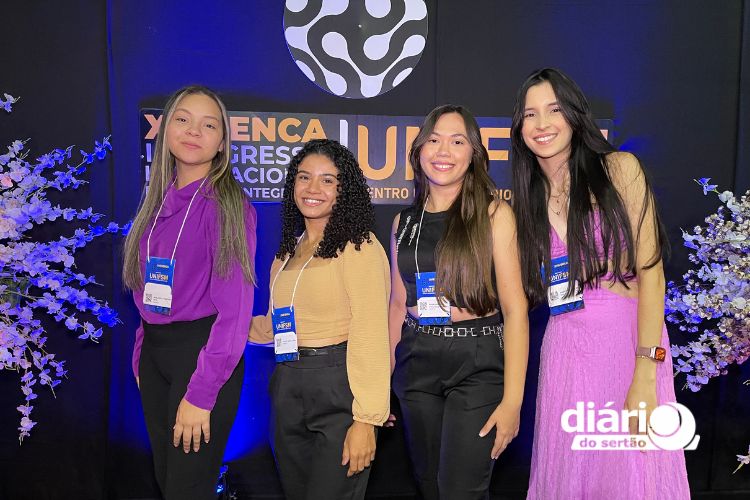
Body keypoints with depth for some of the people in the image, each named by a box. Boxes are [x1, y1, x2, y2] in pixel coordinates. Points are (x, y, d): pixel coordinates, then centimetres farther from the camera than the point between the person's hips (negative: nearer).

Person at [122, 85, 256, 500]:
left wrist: (201, 392, -19)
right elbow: (147, 292, 14)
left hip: (203, 352, -6)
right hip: (154, 351, 7)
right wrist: (141, 354, 9)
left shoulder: (226, 204, -13)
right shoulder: (159, 202, 7)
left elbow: (234, 309, -17)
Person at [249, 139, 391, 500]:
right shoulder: (288, 251, 14)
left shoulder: (358, 246, -10)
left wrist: (366, 419, -20)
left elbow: (371, 334, -16)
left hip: (340, 389, -7)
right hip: (288, 390, 7)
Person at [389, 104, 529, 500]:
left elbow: (515, 308, -9)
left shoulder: (493, 214, -5)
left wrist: (512, 399, -15)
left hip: (477, 365, -4)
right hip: (416, 365, 4)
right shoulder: (404, 222, 8)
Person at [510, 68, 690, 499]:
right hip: (565, 347, 3)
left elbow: (650, 271, -8)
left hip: (631, 338, -3)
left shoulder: (619, 169, -2)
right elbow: (531, 292, 11)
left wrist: (645, 373, -15)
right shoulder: (529, 199, 10)